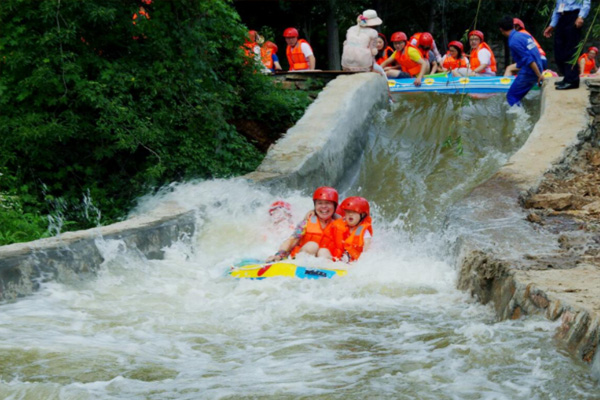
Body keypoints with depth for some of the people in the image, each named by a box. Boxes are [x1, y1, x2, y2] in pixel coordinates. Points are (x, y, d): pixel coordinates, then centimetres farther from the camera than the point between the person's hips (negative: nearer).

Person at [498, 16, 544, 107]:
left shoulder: (513, 41, -15)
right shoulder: (525, 35, 12)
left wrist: (539, 75, -19)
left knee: (511, 96, -1)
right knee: (517, 96, 17)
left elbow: (529, 59, -21)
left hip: (528, 73, -9)